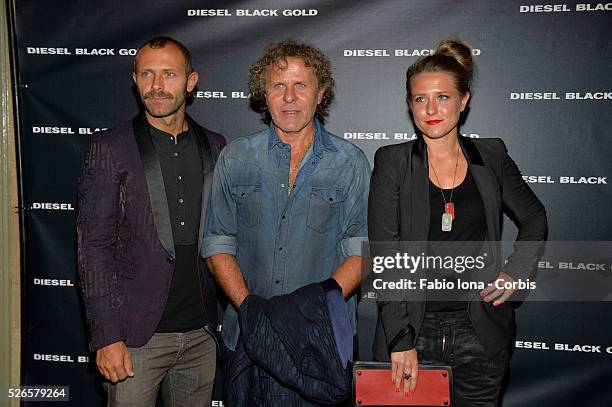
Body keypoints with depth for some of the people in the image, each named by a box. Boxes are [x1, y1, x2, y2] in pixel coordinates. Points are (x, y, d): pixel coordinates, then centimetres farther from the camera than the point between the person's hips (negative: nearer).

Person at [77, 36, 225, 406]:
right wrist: (107, 336, -12)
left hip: (201, 331, 3)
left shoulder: (215, 147, 7)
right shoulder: (110, 147, -3)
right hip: (137, 333, -3)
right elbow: (94, 246, -7)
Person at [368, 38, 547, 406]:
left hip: (480, 333, 2)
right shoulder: (392, 162, -4)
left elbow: (535, 219, 17)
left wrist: (515, 272, 1)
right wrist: (400, 339, -14)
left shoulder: (492, 156, 2)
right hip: (414, 329, -1)